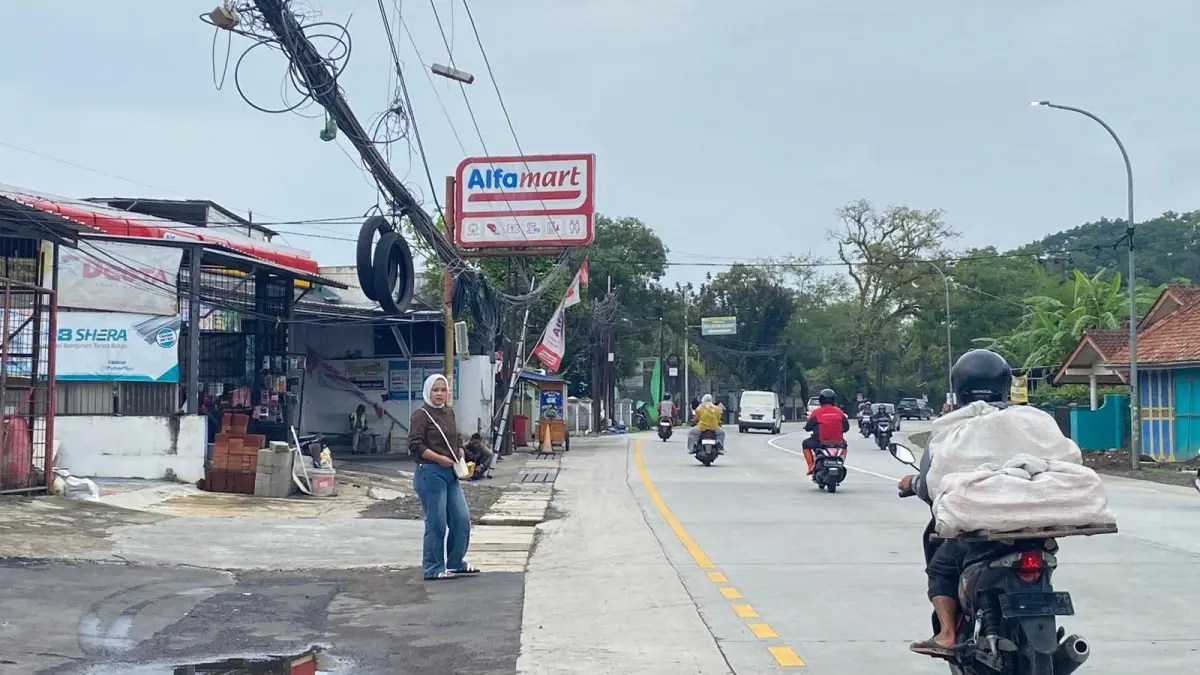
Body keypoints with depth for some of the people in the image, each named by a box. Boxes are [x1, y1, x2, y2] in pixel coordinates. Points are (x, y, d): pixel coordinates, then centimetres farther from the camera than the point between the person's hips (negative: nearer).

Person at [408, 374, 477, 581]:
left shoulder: (449, 412, 15)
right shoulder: (421, 415, -9)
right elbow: (415, 445, -17)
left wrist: (460, 453, 8)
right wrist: (440, 458, -20)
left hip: (450, 473, 8)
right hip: (430, 473, -8)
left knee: (462, 518, 8)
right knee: (436, 523, -4)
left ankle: (455, 563, 23)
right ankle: (433, 569, 8)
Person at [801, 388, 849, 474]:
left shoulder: (816, 412, -4)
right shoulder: (839, 411, 4)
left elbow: (807, 427, 0)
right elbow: (846, 427, 9)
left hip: (820, 442, -3)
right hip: (837, 442, 3)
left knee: (805, 444, 24)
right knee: (844, 443, 36)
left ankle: (811, 467, 11)